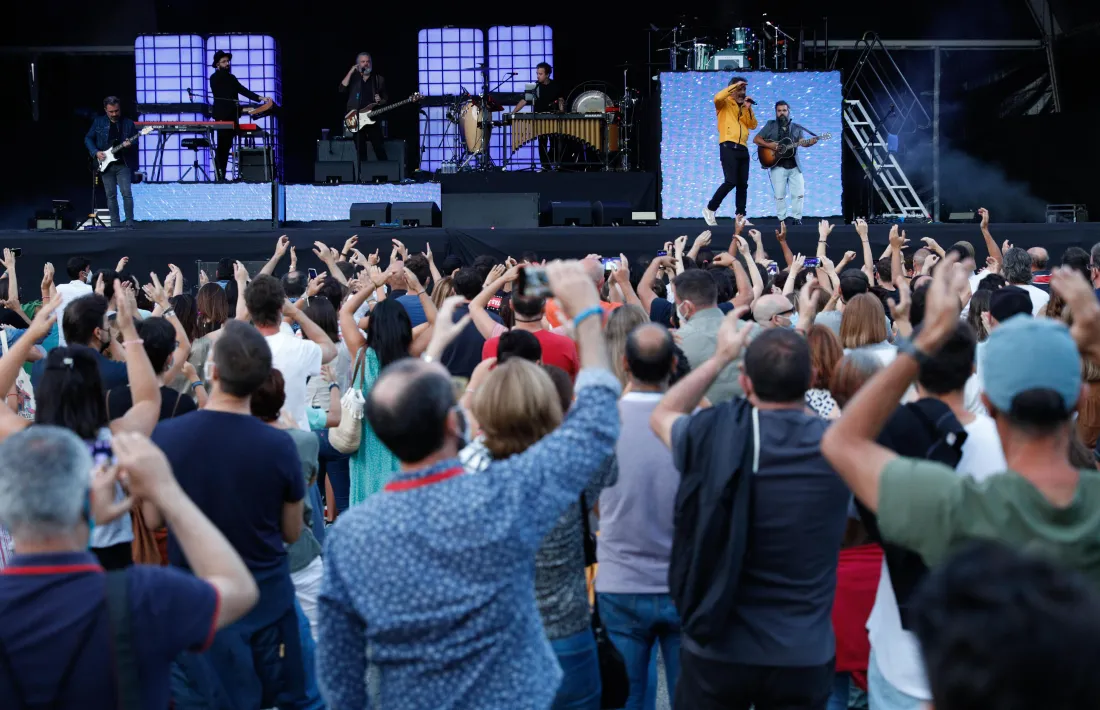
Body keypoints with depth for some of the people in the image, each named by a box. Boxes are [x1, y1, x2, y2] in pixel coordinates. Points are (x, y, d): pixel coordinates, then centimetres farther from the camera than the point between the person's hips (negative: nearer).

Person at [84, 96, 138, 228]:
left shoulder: (128, 123, 3)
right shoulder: (98, 122, 5)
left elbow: (135, 142, 5)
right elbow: (88, 139, 8)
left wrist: (130, 144, -18)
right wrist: (95, 152, -7)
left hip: (123, 164, -2)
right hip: (106, 164, 2)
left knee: (126, 193, -10)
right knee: (111, 195, 5)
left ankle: (129, 224, -5)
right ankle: (115, 224, 11)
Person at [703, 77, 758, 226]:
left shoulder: (744, 106, 20)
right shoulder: (725, 103, 3)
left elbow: (753, 125, 11)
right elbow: (717, 97, -22)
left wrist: (748, 109, 0)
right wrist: (734, 85, -15)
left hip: (742, 148, 7)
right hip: (729, 147, -7)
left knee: (743, 184, 4)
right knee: (730, 181, -16)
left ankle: (740, 215, 9)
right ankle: (710, 209, -5)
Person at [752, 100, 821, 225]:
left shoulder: (797, 128, 10)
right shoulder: (770, 125, 6)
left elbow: (803, 143, -3)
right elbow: (756, 139, 2)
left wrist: (811, 142, -26)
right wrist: (769, 145, -14)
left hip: (794, 166, 2)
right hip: (778, 166, -2)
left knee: (799, 193, -3)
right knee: (779, 195, -2)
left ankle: (797, 218, 8)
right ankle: (782, 220, 8)